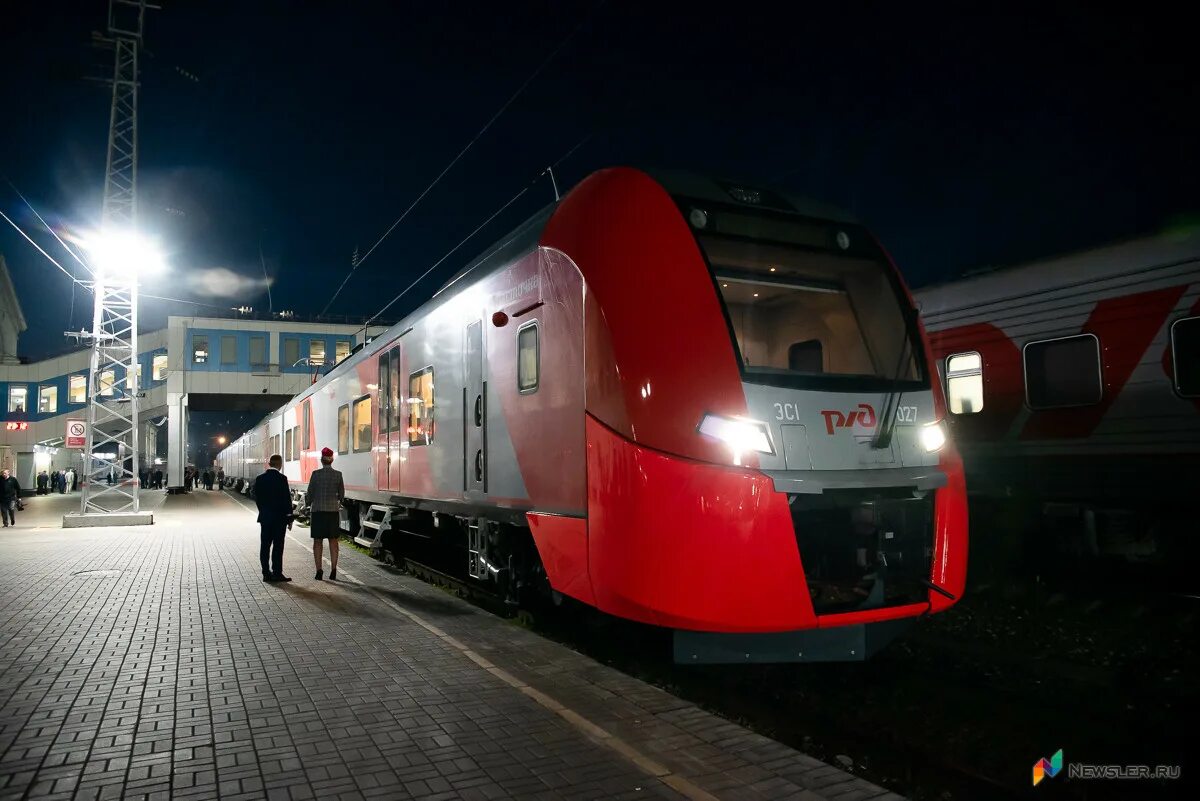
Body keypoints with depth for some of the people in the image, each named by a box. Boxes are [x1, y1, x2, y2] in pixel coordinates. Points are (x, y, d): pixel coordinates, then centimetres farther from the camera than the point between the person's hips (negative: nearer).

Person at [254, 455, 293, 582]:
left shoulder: (259, 479, 4)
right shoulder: (281, 478, -13)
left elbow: (257, 498, 8)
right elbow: (286, 499, -12)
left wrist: (264, 512, 17)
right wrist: (289, 518, -5)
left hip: (265, 517, 5)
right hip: (279, 517, -5)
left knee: (265, 545, 8)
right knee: (278, 546, -1)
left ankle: (266, 573, 12)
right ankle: (277, 573, 0)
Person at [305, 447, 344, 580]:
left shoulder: (316, 474, -8)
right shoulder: (338, 474, -2)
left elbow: (310, 493, -2)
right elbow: (341, 494, 5)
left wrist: (308, 502, 18)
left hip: (318, 510, -2)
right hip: (333, 510, 2)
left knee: (317, 541, 6)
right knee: (333, 541, 9)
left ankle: (319, 571, 4)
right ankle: (333, 571, 6)